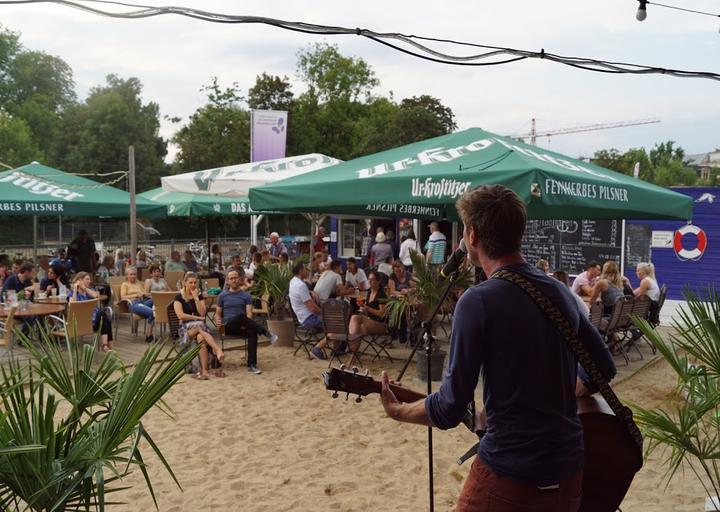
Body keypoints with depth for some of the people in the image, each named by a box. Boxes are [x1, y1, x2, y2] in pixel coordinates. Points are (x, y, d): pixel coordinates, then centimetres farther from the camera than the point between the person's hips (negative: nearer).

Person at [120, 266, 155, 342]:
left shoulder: (139, 284, 32)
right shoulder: (125, 284, 16)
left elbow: (146, 294, 24)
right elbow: (123, 297, 0)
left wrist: (143, 294, 1)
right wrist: (136, 295, -7)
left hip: (143, 302, 5)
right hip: (132, 303, -5)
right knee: (151, 312, -34)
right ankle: (148, 336, -30)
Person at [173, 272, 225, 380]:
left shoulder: (199, 296, 13)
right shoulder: (179, 297, 3)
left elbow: (202, 313, -1)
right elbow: (181, 315, -8)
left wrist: (196, 298, -6)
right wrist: (197, 318, -6)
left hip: (200, 325, 2)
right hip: (185, 327, -2)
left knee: (201, 337, -35)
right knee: (199, 325, -37)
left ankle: (204, 370, -48)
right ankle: (218, 350, -48)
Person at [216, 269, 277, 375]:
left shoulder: (246, 295, 12)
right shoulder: (222, 296, 14)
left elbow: (249, 314, 1)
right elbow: (218, 314, 15)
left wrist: (245, 324, -21)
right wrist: (218, 321, -10)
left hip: (242, 327, 1)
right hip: (227, 327, -1)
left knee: (252, 331, -36)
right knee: (240, 315, -36)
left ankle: (251, 365, -35)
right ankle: (266, 333, -29)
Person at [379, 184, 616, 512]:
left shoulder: (478, 301, -16)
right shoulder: (560, 292, 4)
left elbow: (451, 410, -15)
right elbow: (603, 369, 15)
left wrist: (397, 412, 3)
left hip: (509, 474, -6)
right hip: (568, 467, 6)